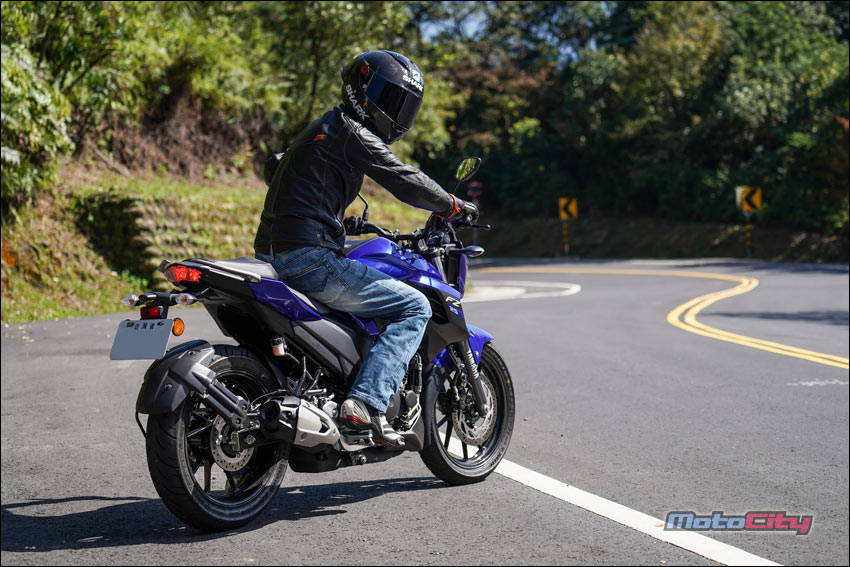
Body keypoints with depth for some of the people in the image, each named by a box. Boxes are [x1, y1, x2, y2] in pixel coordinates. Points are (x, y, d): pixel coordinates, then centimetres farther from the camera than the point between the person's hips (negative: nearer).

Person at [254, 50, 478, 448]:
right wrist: (454, 207, 3)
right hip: (310, 261, -10)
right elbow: (405, 182, -12)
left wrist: (348, 225, 46)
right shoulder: (352, 133, -7)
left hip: (271, 258, 10)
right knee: (414, 307, -7)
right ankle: (366, 403, -19)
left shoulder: (321, 129, 23)